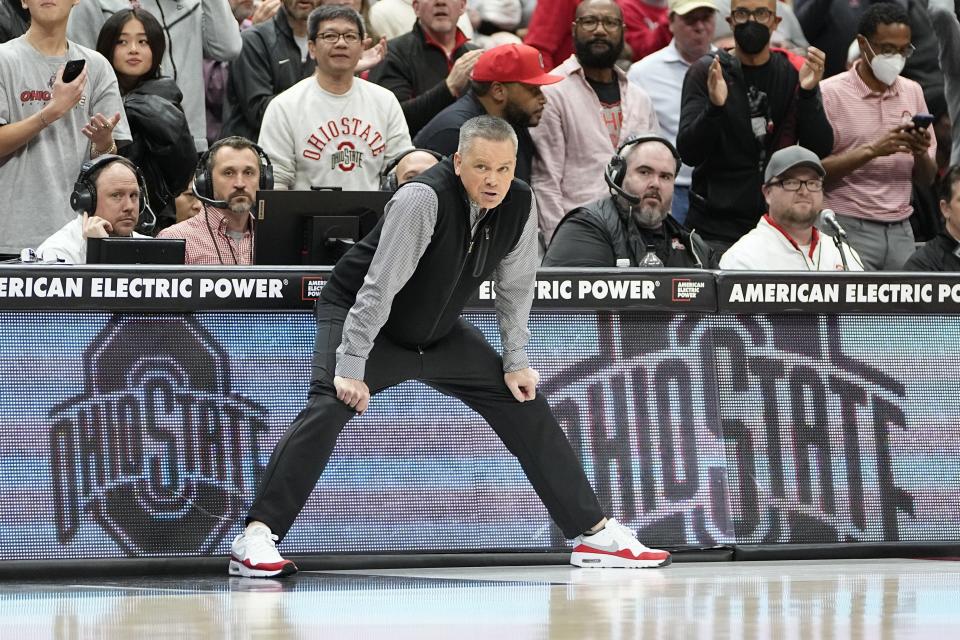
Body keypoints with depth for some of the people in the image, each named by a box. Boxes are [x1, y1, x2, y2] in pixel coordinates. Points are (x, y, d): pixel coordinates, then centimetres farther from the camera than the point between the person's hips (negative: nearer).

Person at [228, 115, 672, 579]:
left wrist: (516, 361, 4)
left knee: (526, 407, 5)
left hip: (439, 333, 7)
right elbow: (378, 288, -33)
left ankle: (594, 533, 15)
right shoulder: (424, 199, -33)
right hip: (356, 315, -7)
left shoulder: (521, 206, -13)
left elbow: (514, 287, 4)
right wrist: (351, 368, -33)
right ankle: (255, 539, -31)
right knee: (328, 409, -30)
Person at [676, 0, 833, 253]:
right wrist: (714, 106, -26)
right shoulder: (706, 72, 0)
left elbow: (820, 150, -2)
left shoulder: (795, 73, 5)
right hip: (716, 227, -2)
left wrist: (808, 93, -19)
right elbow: (689, 153, -8)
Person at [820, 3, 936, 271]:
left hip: (900, 229, 4)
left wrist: (921, 153, -9)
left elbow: (927, 178, 13)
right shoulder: (830, 93, -4)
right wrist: (872, 150, -21)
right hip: (849, 228, -4)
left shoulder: (913, 92, 11)